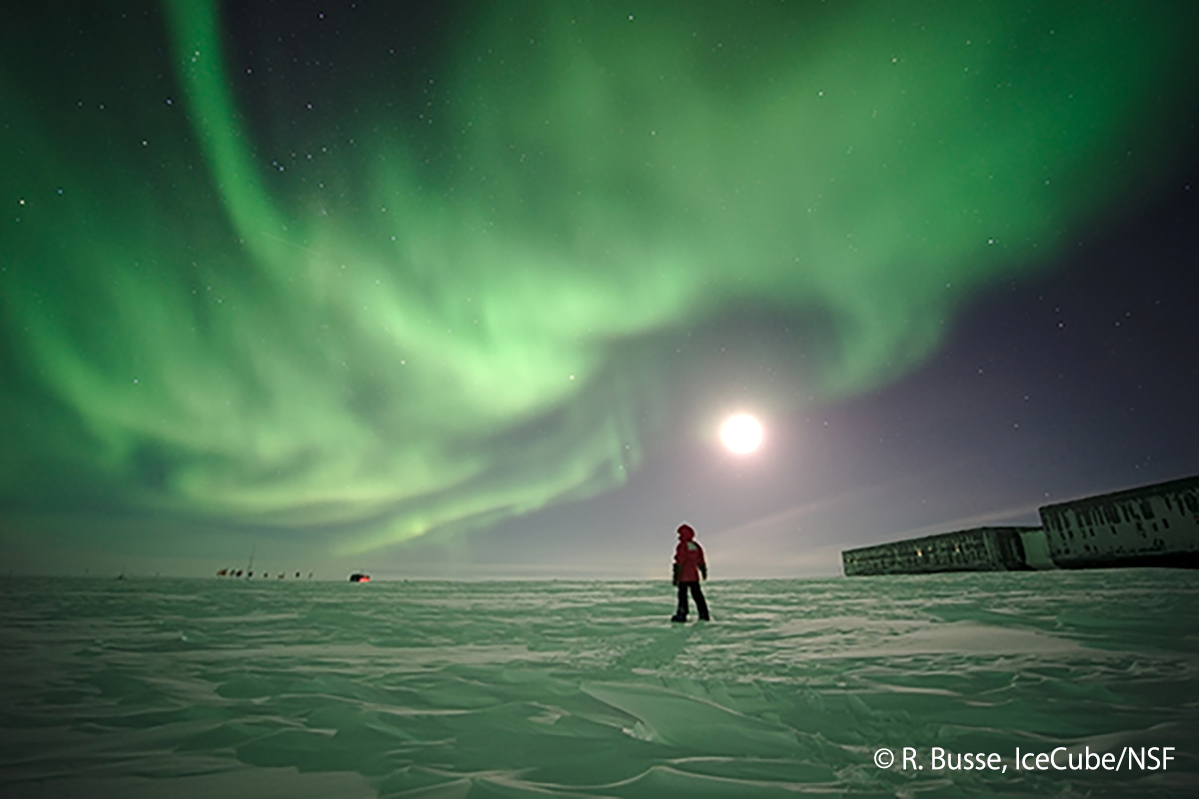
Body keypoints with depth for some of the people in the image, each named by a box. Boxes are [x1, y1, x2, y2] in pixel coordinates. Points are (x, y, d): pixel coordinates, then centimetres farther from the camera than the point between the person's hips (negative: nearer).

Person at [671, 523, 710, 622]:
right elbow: (701, 561, 13)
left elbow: (679, 563, -17)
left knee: (682, 595, 3)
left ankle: (681, 615, 6)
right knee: (697, 594, 12)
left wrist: (676, 577, -15)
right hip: (694, 576, 6)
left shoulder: (682, 546, -15)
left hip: (684, 577, -6)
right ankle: (703, 615, 14)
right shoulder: (696, 546, 6)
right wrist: (704, 572, 25)